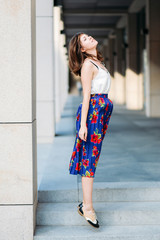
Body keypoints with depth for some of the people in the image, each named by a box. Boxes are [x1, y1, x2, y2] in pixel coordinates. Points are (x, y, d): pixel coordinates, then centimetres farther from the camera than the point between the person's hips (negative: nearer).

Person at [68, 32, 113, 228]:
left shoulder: (97, 62, 18)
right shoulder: (88, 64, -10)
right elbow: (86, 96, -14)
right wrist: (83, 124, -17)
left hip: (102, 110, 9)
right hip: (93, 110, -9)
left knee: (92, 157, 10)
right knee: (90, 157, -8)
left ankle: (86, 203, 17)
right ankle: (88, 207, -5)